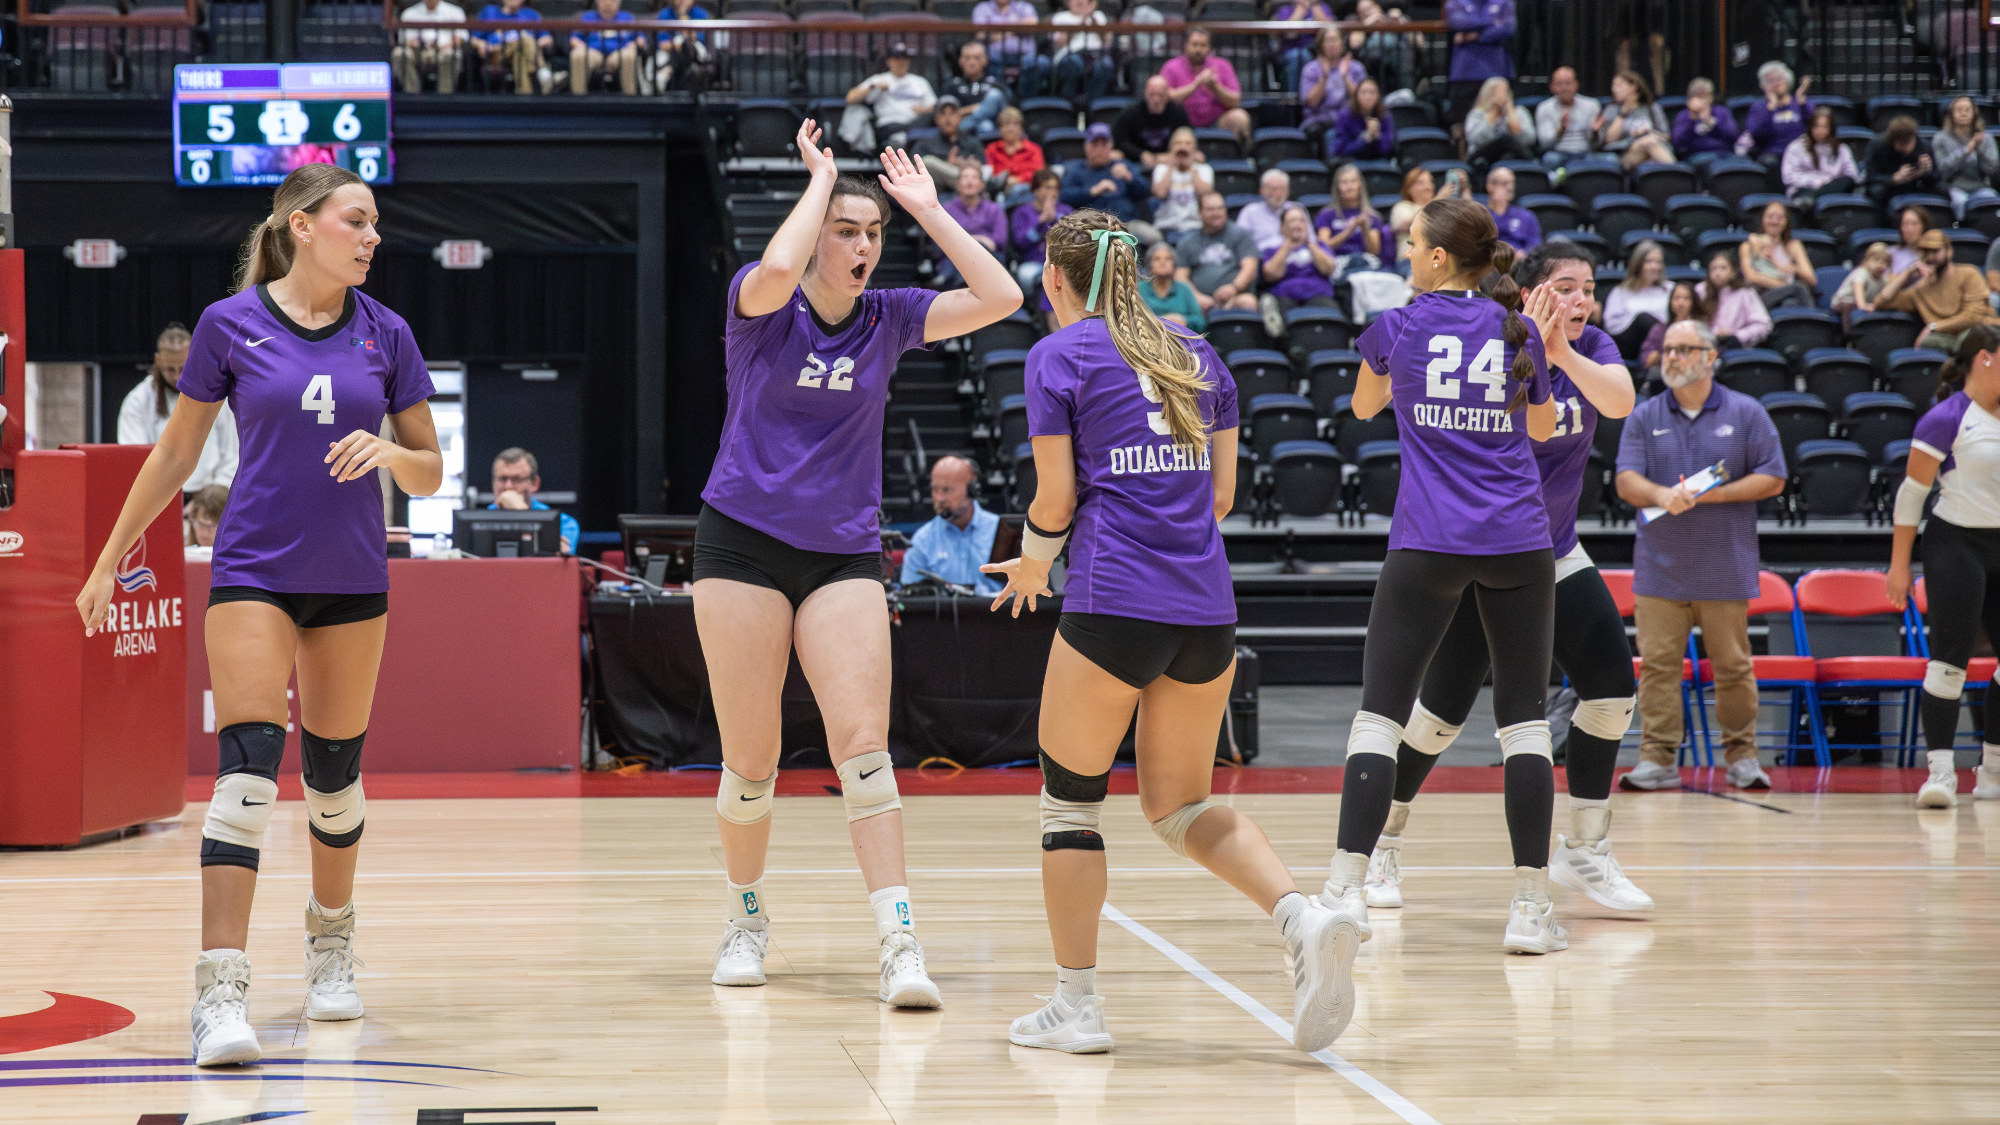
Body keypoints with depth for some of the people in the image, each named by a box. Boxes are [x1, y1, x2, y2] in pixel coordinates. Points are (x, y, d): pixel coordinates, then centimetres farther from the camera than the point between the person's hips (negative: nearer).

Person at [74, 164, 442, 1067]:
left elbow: (430, 473, 8)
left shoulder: (386, 335, 3)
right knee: (249, 762, -16)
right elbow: (176, 453, 7)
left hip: (353, 582, 3)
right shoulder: (230, 325, -3)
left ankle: (330, 946, 34)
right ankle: (220, 989, -21)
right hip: (254, 574, -3)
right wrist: (110, 559, 9)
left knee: (334, 771, 11)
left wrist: (387, 452, -15)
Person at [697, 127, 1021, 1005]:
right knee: (749, 759, 3)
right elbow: (777, 270, -29)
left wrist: (926, 207, -2)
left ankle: (898, 941, -18)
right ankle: (746, 915, 26)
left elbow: (1000, 297, -4)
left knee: (863, 744, -12)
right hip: (744, 544, -2)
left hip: (845, 554, 2)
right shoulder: (762, 304, -5)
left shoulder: (889, 318, 5)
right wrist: (821, 176, -15)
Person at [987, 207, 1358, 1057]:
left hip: (1113, 604, -5)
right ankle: (1303, 918, -10)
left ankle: (1076, 1004, 8)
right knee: (1179, 805, 14)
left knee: (1071, 798, 9)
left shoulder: (1059, 356, 0)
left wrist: (1032, 564, 19)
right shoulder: (1195, 354, 16)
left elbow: (1056, 499, -1)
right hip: (1207, 606, 6)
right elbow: (1221, 492, 16)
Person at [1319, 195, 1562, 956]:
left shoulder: (1398, 328, 2)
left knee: (1379, 712, 2)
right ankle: (1530, 907, 0)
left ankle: (1347, 890, -6)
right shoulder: (1516, 332, 7)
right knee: (1523, 719, 4)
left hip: (1428, 544, -2)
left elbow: (1364, 407, 22)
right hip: (1518, 545, 2)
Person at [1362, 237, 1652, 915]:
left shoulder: (1592, 348, -2)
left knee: (1611, 685, -7)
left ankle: (1584, 851, 5)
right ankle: (1381, 843, 15)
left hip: (1556, 555, 5)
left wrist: (1563, 352, -36)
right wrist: (1534, 356, -38)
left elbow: (1619, 402, -22)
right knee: (1443, 711, -5)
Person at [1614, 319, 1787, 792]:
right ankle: (1657, 759, -1)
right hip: (1659, 569, 1)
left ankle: (1742, 756, 13)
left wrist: (1714, 494, -11)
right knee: (1657, 663, -4)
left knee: (1732, 664, 2)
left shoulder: (1746, 414, 4)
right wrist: (1661, 495, -20)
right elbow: (1626, 481, 1)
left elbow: (1772, 479, 1)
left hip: (1724, 570, -1)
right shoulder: (1644, 417, 8)